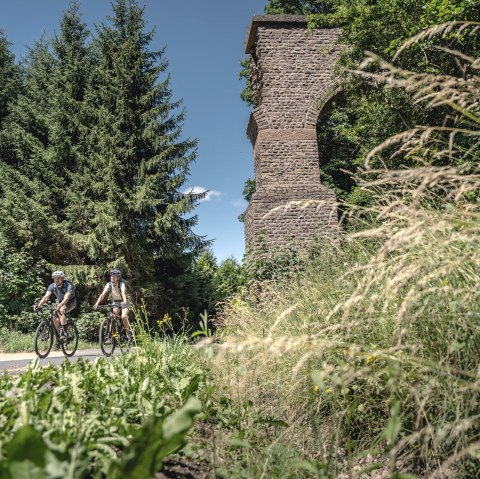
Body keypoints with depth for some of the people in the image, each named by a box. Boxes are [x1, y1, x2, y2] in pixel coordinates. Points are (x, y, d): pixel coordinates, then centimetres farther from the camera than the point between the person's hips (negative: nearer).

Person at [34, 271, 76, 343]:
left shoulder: (68, 285, -29)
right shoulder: (52, 286, -14)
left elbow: (66, 298, -42)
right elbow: (46, 297, -24)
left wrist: (59, 306, -59)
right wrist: (38, 305, -42)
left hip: (71, 302, -6)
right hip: (61, 303, 6)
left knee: (61, 310, -34)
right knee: (55, 318, -13)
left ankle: (65, 332, -30)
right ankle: (60, 335, 7)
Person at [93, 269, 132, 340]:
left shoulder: (122, 284, -22)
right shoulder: (109, 284, -12)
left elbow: (123, 293, -40)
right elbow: (103, 294, -22)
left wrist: (124, 301, -60)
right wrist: (97, 303, -37)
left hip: (124, 303, -3)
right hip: (115, 303, 4)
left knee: (123, 317, -26)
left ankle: (128, 333, -5)